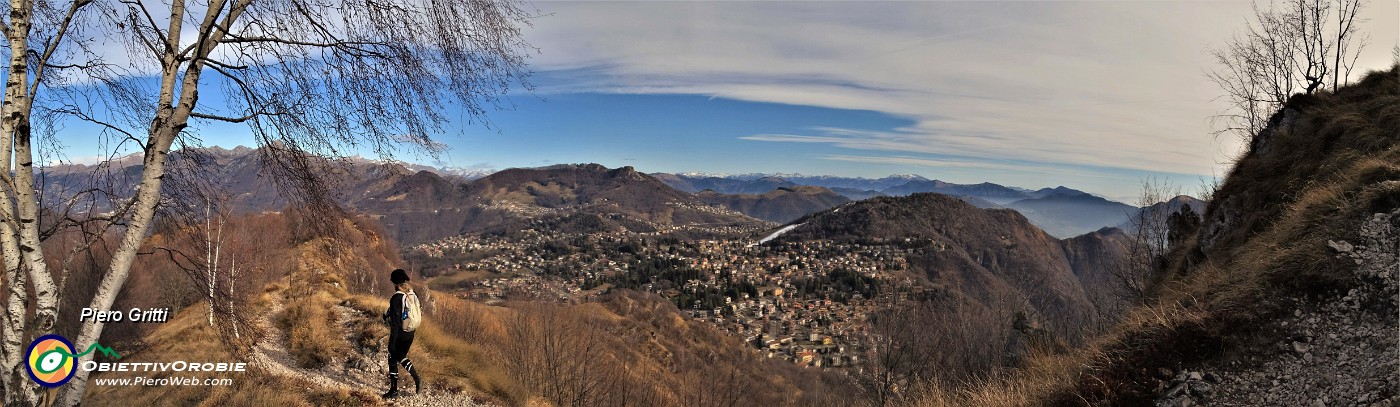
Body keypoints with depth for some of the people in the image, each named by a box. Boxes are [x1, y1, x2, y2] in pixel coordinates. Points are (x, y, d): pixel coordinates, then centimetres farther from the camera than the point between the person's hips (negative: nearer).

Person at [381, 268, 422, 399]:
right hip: (410, 334, 7)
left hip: (400, 335, -7)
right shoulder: (412, 295, 0)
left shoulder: (396, 298, -21)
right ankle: (417, 379, 13)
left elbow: (395, 322, -22)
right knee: (402, 357, 24)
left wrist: (392, 342, -17)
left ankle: (394, 390, 19)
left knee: (393, 361, 10)